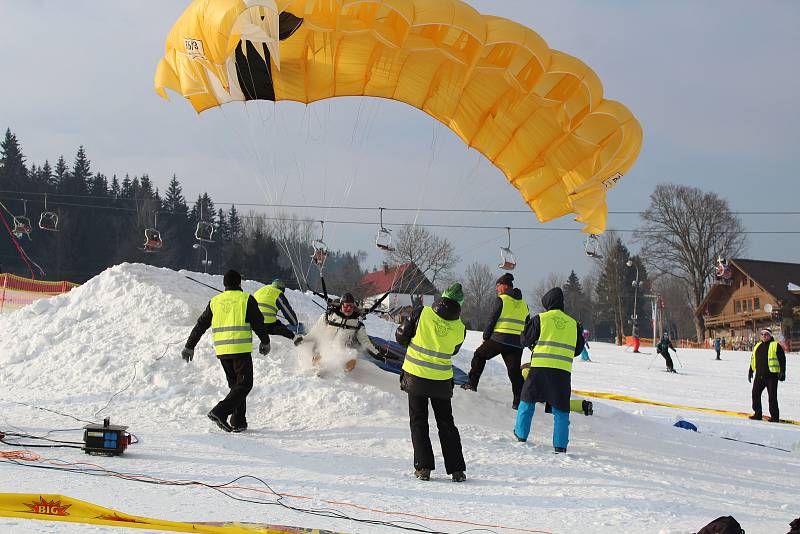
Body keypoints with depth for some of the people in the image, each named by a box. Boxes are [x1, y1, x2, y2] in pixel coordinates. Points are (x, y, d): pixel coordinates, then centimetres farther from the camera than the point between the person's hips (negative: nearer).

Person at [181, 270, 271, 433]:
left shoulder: (215, 301, 11)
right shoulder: (246, 299, -1)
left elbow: (200, 325, 13)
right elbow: (258, 323, 0)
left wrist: (189, 347, 19)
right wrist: (265, 342, 16)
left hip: (222, 351, 5)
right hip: (241, 350, -5)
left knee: (235, 385, 16)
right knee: (244, 385, -2)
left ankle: (238, 422, 11)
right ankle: (220, 412, -19)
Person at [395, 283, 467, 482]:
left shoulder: (422, 313, -11)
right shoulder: (460, 328, -6)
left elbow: (401, 336, -3)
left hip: (415, 377, -1)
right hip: (442, 381, 1)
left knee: (419, 422, 8)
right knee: (446, 424, 12)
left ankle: (423, 467, 0)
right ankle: (456, 469, 9)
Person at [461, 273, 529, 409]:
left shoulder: (502, 299, -2)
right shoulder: (523, 303, 16)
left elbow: (492, 320, -3)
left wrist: (486, 336, 8)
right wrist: (523, 340, 24)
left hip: (499, 338, -4)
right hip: (517, 343, 4)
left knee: (479, 355, 18)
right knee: (515, 370, 2)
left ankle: (472, 383, 15)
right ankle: (519, 400, -8)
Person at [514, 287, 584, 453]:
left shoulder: (541, 319, 1)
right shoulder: (573, 323, 11)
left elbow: (525, 340, 6)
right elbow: (578, 349, 18)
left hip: (540, 366, -2)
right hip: (563, 370, 2)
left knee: (528, 400, 17)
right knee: (560, 409, 6)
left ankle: (521, 435, 21)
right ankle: (560, 445, -1)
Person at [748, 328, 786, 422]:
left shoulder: (776, 346, -2)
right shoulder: (757, 346, 16)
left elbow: (782, 359, -6)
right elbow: (753, 360, 25)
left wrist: (782, 372, -13)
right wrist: (750, 371, 24)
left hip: (771, 375, -6)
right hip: (759, 375, 6)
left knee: (772, 396, -4)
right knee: (755, 394, 5)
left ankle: (775, 416, 1)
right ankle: (757, 414, 15)